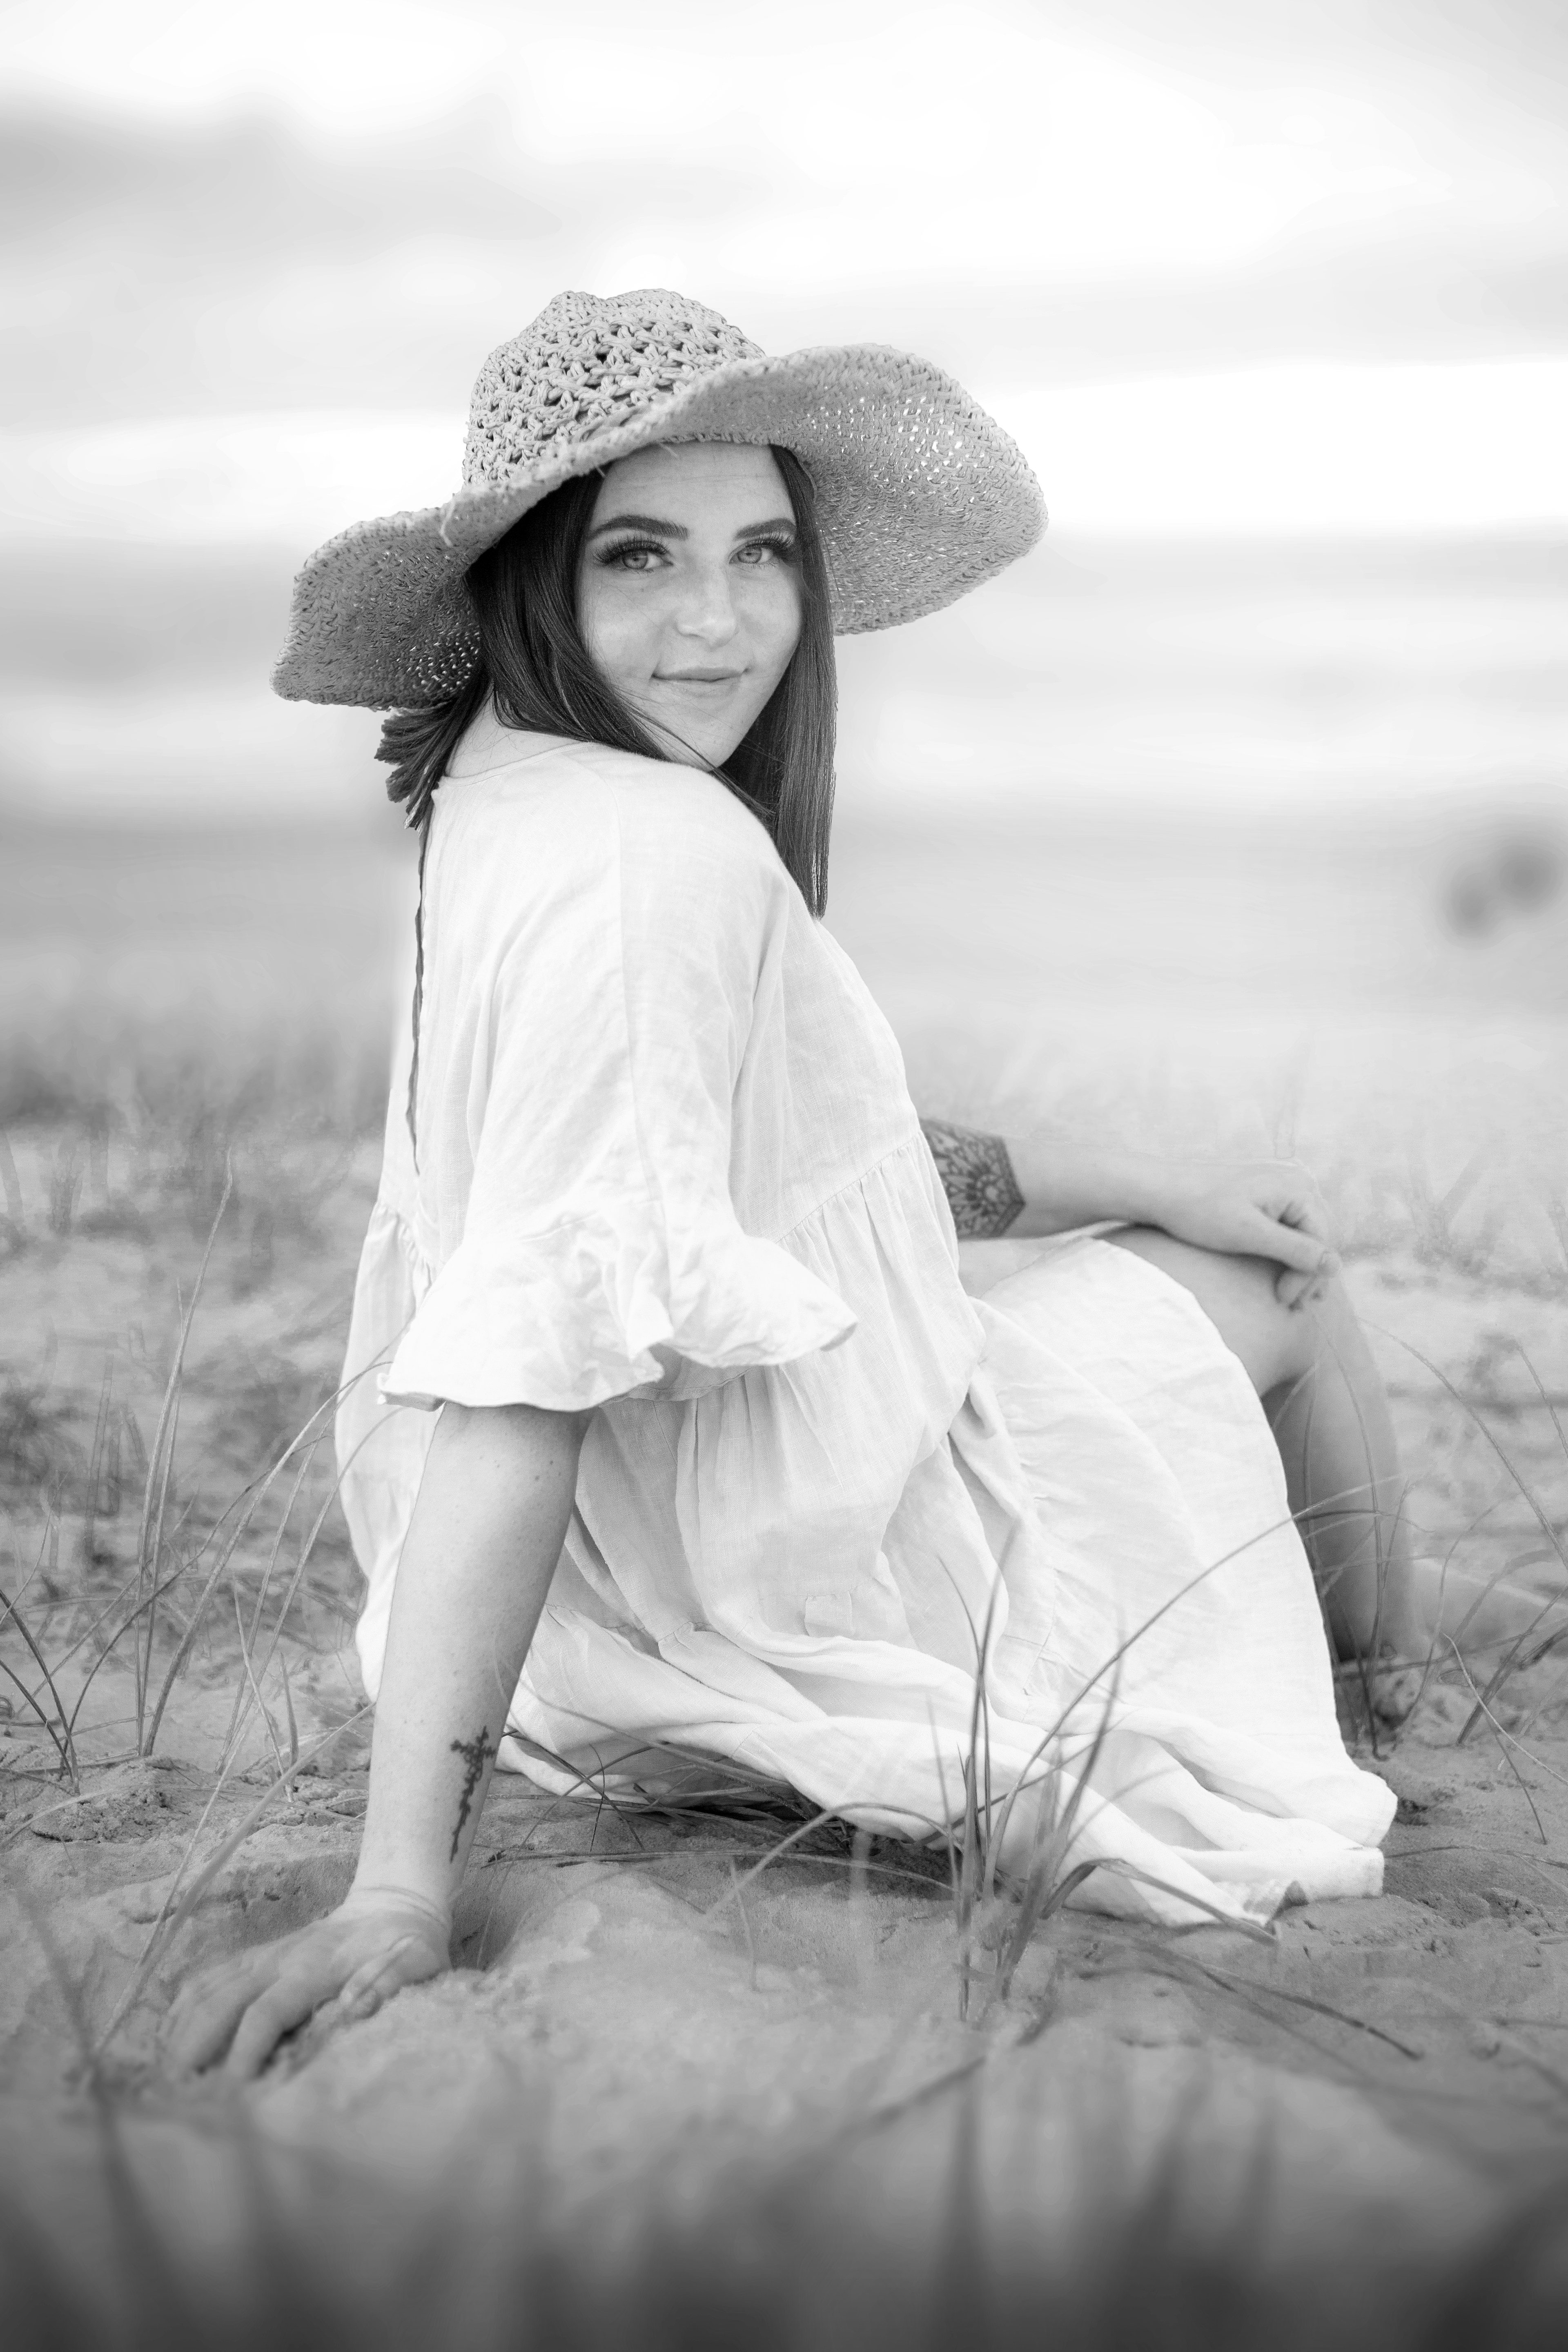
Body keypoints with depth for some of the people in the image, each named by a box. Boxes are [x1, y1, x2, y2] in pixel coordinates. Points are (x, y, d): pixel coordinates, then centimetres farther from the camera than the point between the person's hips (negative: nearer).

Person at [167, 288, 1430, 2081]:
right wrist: (402, 1888, -39)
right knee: (1291, 1298, 18)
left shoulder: (514, 794, 0)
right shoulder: (657, 856, -31)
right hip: (763, 1571, -9)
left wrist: (1141, 1186, 15)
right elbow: (527, 1368, -37)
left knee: (1262, 1227, 28)